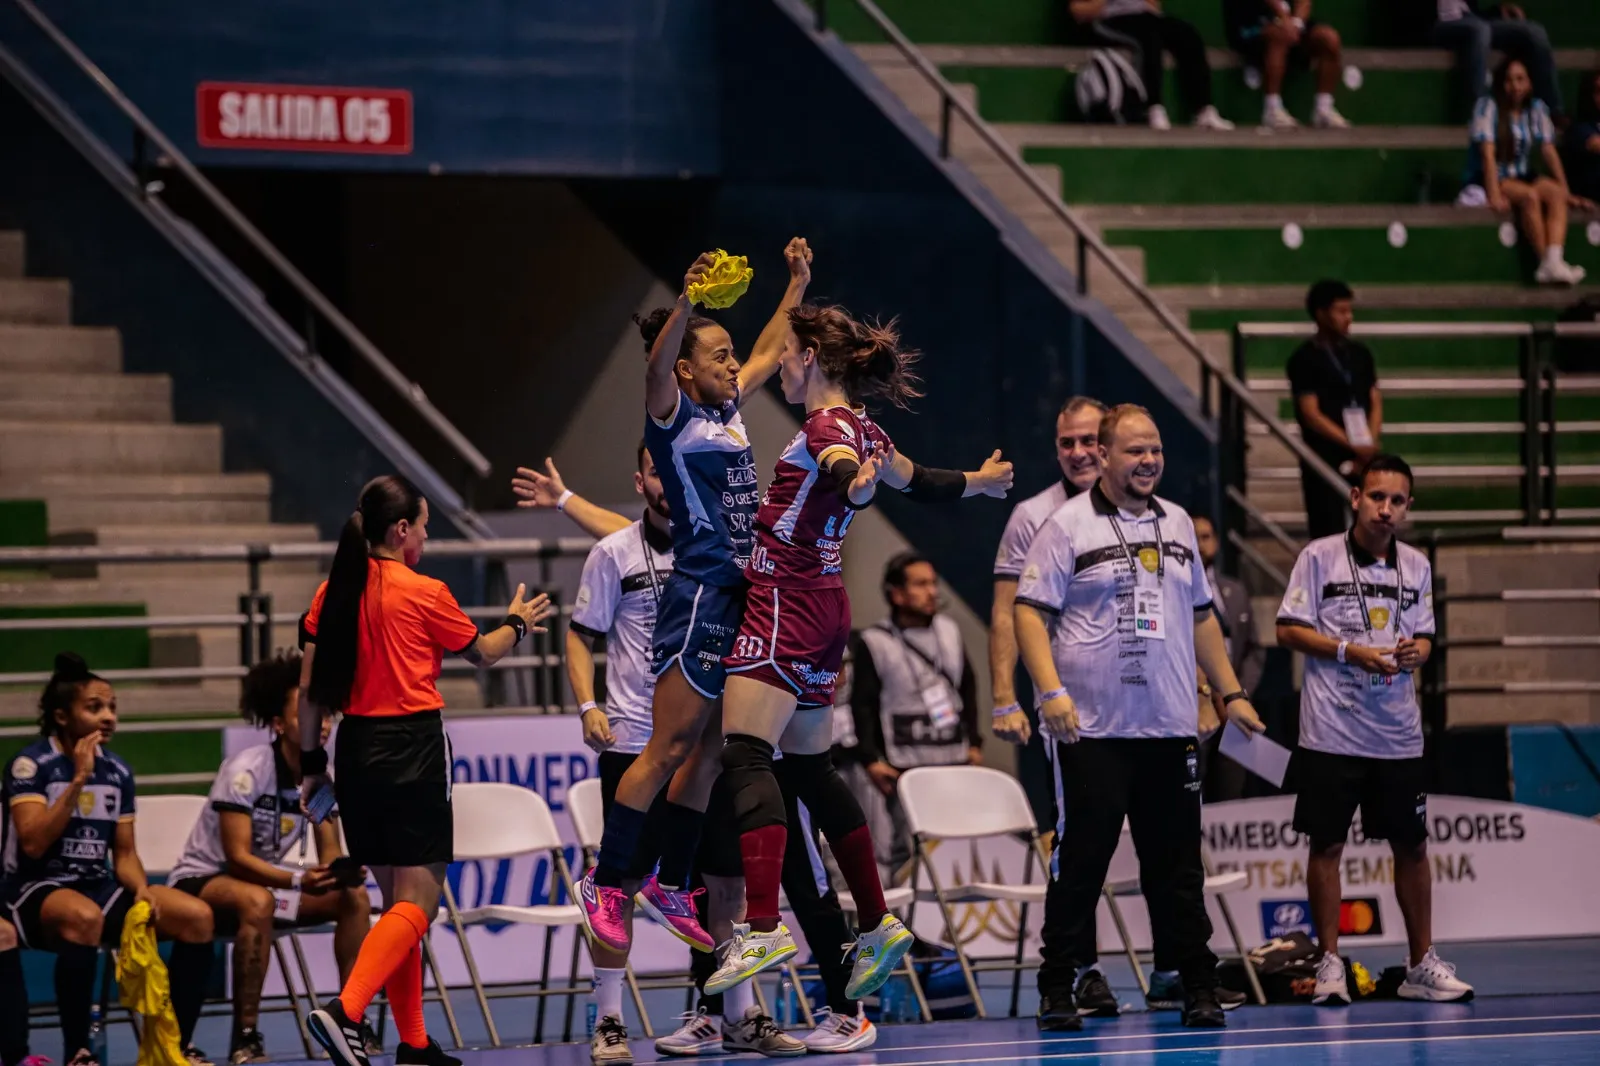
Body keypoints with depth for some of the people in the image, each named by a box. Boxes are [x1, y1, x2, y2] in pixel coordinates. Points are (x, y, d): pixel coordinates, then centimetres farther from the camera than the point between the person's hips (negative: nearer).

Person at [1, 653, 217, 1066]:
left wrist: (141, 890, -8)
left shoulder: (117, 772, 8)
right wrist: (79, 780, -21)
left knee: (196, 916, -13)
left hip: (99, 888, 6)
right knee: (85, 917, -41)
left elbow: (124, 853, 13)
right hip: (36, 890, -6)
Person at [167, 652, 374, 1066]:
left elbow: (329, 855, -1)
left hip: (269, 879, 7)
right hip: (202, 880, -7)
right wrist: (299, 880, -42)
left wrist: (342, 871, -26)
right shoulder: (246, 771, -24)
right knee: (257, 902, -39)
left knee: (353, 896, -8)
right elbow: (237, 858, -28)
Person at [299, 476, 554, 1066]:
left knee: (396, 897, 15)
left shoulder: (332, 592, 5)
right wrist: (518, 622, 28)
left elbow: (309, 689, 6)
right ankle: (345, 1010, -26)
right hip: (413, 748, -7)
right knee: (418, 901, -6)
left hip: (356, 747, 7)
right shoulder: (424, 593, -9)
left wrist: (311, 763, 15)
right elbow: (481, 652, 8)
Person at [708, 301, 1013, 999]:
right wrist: (980, 482, 52)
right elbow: (919, 482, 32)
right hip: (822, 607, 10)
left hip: (785, 604, -10)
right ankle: (877, 927, 24)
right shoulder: (858, 429, 15)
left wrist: (856, 487, -58)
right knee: (810, 768, 18)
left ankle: (763, 930, -35)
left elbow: (845, 472, -34)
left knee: (745, 757, -20)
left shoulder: (827, 426, -11)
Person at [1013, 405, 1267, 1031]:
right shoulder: (1068, 526, -2)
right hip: (1093, 730, -5)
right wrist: (1051, 690, -17)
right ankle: (1056, 990, 6)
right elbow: (1030, 611, -6)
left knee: (1177, 866, 6)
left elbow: (1201, 616, 24)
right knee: (1081, 863, -2)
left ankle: (1197, 987, 10)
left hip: (1170, 728, 5)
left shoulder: (1177, 525, 15)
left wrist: (1231, 692, 20)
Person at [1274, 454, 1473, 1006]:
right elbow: (1288, 629, -5)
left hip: (1398, 733, 4)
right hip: (1331, 731, -4)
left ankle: (1422, 965, 15)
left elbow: (1424, 638, 16)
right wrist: (1350, 652, -15)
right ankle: (1329, 964, 7)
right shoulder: (1320, 556, -3)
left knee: (1411, 846, 6)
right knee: (1326, 845, -1)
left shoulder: (1416, 566, 9)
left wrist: (1415, 652, -8)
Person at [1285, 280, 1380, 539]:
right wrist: (1353, 445, -16)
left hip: (1363, 459, 5)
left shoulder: (1360, 354, 13)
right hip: (1324, 460, -5)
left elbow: (1375, 403, 12)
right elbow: (1311, 415, -10)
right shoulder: (1305, 359, -4)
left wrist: (1370, 442, -6)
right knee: (1328, 535, -6)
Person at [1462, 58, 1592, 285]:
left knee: (1555, 192, -26)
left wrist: (1566, 192, -6)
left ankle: (1554, 260, -43)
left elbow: (1549, 152, 3)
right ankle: (1545, 261, -32)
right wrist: (1494, 196, -25)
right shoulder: (1488, 107, -7)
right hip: (1487, 180, -4)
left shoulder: (1537, 109, 7)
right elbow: (1488, 153, -16)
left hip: (1522, 178, 4)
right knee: (1530, 195, -33)